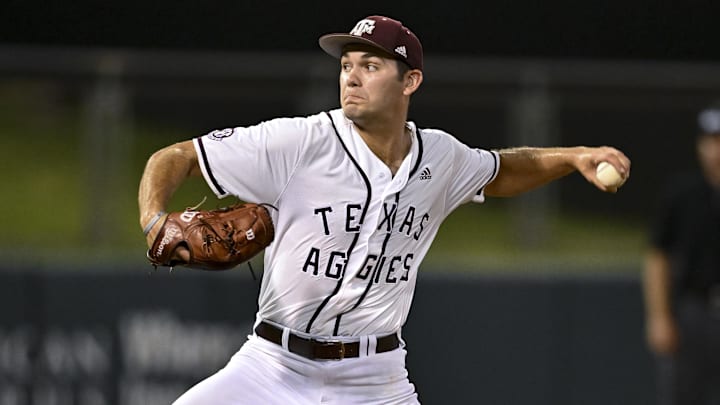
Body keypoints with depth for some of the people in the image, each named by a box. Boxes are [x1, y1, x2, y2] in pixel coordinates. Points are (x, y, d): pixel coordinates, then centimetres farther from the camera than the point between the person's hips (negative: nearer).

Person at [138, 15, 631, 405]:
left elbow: (499, 174, 27)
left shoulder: (440, 157, 3)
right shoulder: (300, 143, -12)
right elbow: (174, 159, -11)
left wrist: (575, 157, 12)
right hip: (276, 365, -3)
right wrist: (155, 221, -30)